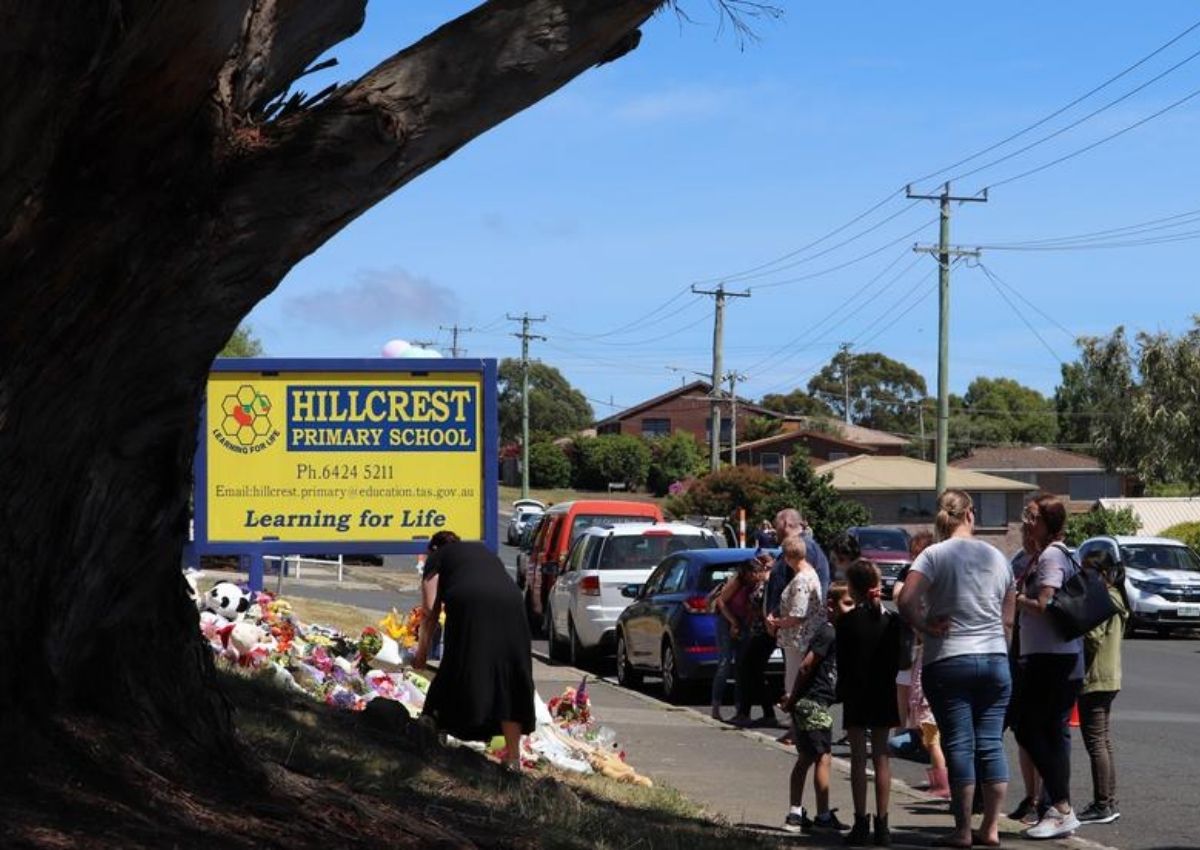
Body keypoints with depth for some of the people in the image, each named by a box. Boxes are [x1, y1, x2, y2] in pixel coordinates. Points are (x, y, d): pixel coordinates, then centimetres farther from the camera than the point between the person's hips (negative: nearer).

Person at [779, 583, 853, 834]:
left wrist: (793, 699, 13)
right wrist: (793, 699, -12)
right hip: (815, 703, -10)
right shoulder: (828, 634, -15)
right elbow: (806, 666, -19)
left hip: (807, 703, 10)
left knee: (805, 759, 13)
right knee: (823, 757, -6)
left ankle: (794, 814, 17)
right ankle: (823, 817, -3)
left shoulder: (829, 633, 16)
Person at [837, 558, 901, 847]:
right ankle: (881, 825, 6)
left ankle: (861, 823, -3)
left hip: (856, 696, -3)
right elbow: (899, 659, 3)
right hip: (884, 694, 3)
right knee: (881, 757, 8)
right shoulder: (892, 621, -1)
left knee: (858, 758, 1)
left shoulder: (847, 622, -11)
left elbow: (843, 663, -8)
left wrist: (842, 691, 4)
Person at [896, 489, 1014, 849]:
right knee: (990, 743, 7)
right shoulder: (997, 557, 8)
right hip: (994, 658, 4)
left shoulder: (934, 555, -6)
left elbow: (906, 600, -21)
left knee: (959, 744, -1)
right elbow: (1008, 619, 13)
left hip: (948, 660, -4)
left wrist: (925, 627, -7)